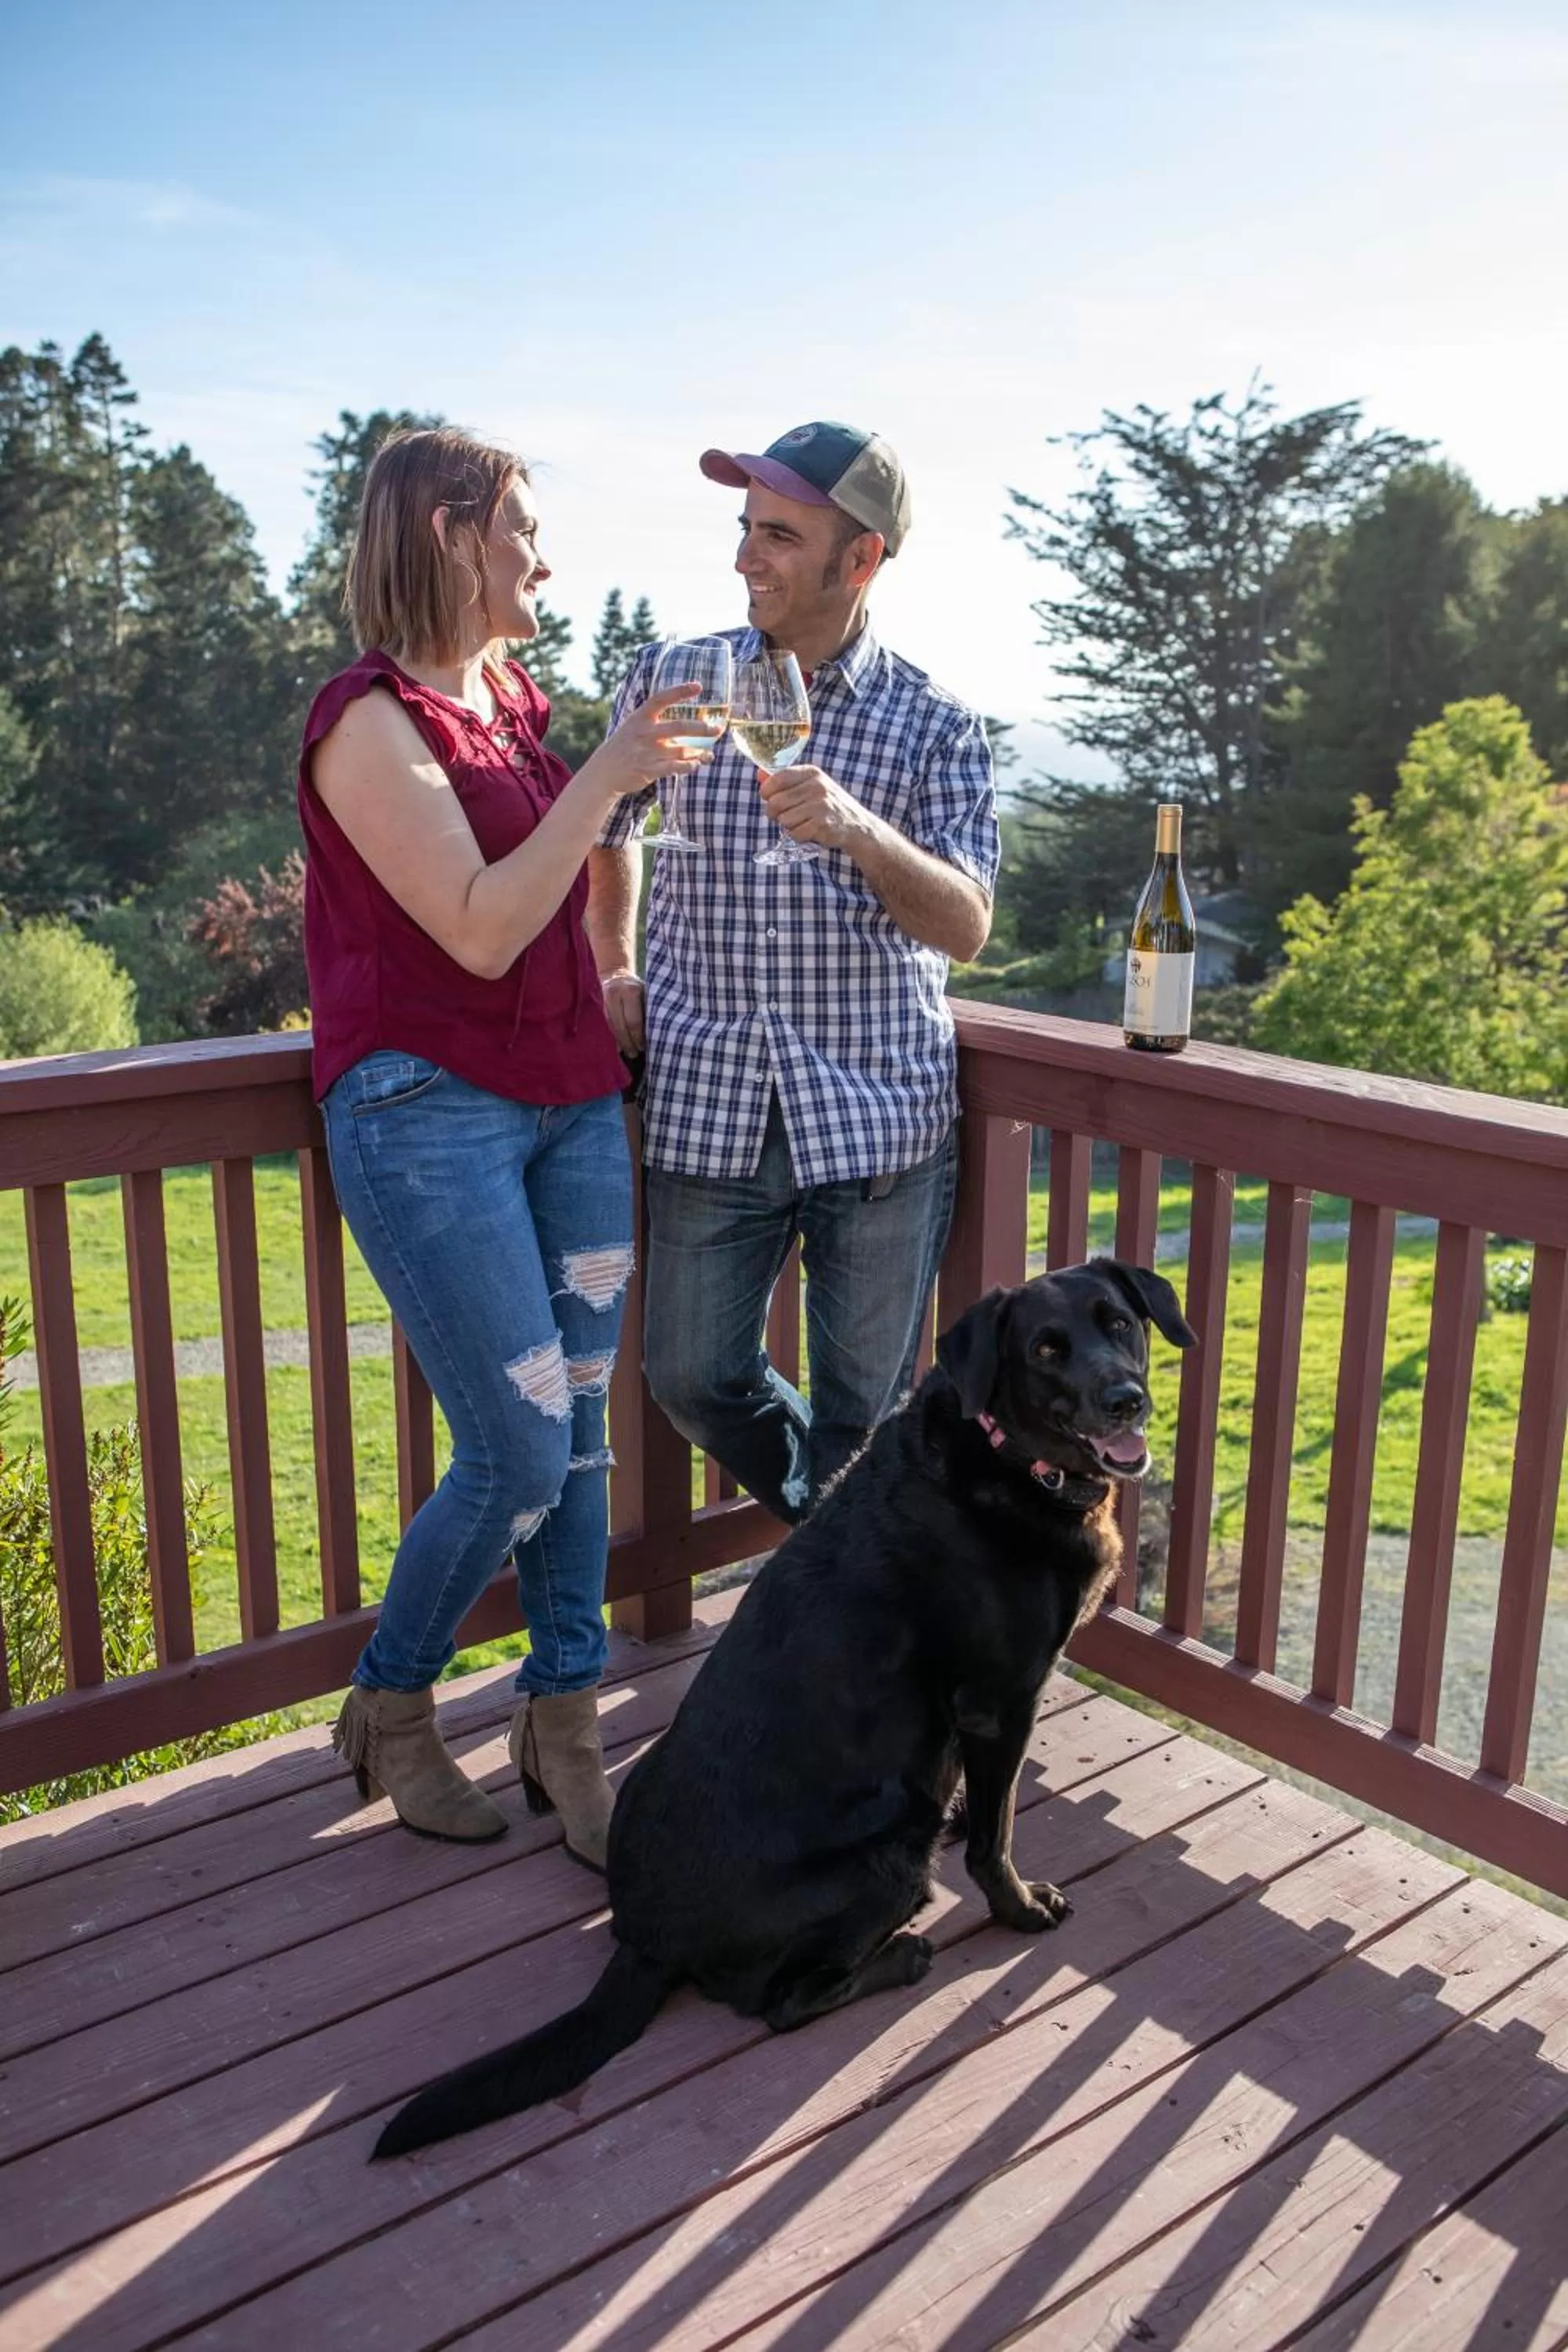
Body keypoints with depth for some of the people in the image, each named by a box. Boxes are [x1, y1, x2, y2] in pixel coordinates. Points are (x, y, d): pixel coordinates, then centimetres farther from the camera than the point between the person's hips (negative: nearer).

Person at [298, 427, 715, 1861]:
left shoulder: (517, 701, 14)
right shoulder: (371, 721, -10)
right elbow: (479, 931, -18)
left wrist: (615, 993, 16)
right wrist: (606, 779, -17)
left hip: (570, 1100, 7)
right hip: (428, 1111, -7)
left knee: (580, 1429, 7)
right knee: (521, 1456, -6)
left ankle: (565, 1729, 21)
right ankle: (389, 1707, 19)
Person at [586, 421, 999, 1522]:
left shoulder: (934, 726, 0)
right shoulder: (670, 686, 5)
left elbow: (967, 926, -9)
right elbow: (604, 836, 23)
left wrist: (860, 831, -27)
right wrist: (613, 970, 11)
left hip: (879, 1111, -2)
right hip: (710, 1109, 2)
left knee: (864, 1410, 8)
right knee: (695, 1378, 8)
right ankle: (823, 1529, 37)